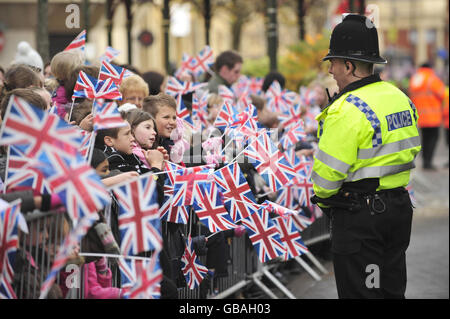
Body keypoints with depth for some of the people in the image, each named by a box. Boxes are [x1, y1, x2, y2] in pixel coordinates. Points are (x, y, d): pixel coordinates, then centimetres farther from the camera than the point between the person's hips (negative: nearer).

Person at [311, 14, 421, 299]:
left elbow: (328, 171, -19)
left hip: (359, 216, -8)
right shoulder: (401, 98, 7)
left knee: (360, 291, 1)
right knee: (393, 289, 18)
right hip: (399, 208, 8)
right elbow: (411, 151, 15)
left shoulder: (347, 110, -20)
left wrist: (323, 199, 1)